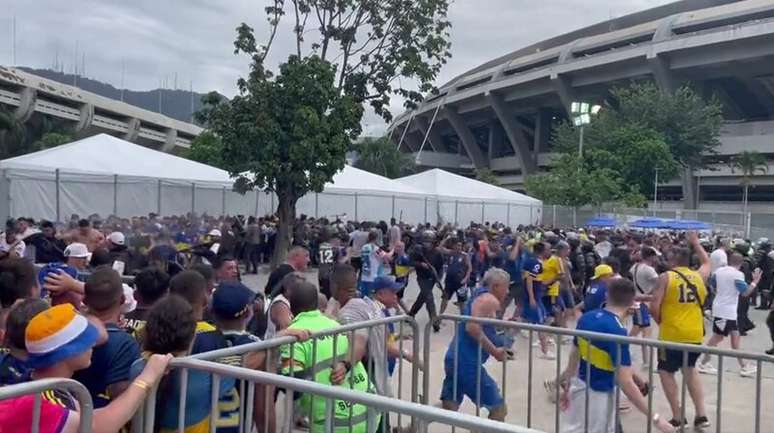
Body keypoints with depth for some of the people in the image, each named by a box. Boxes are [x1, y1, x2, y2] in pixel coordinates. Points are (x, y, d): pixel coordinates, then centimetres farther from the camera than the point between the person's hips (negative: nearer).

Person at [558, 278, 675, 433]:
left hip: (579, 386, 7)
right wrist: (655, 418, -22)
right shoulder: (617, 331, -25)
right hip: (597, 395, -7)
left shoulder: (586, 318, -3)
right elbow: (625, 382, -27)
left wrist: (567, 388, 22)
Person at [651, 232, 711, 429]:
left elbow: (654, 307, -14)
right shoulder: (699, 276, 7)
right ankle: (701, 414, 20)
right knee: (689, 369, 24)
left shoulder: (666, 277, -7)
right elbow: (707, 262, 31)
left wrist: (661, 322, 4)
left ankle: (678, 418, 6)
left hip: (672, 335, -5)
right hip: (695, 335, 5)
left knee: (666, 372, 10)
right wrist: (695, 243, 40)